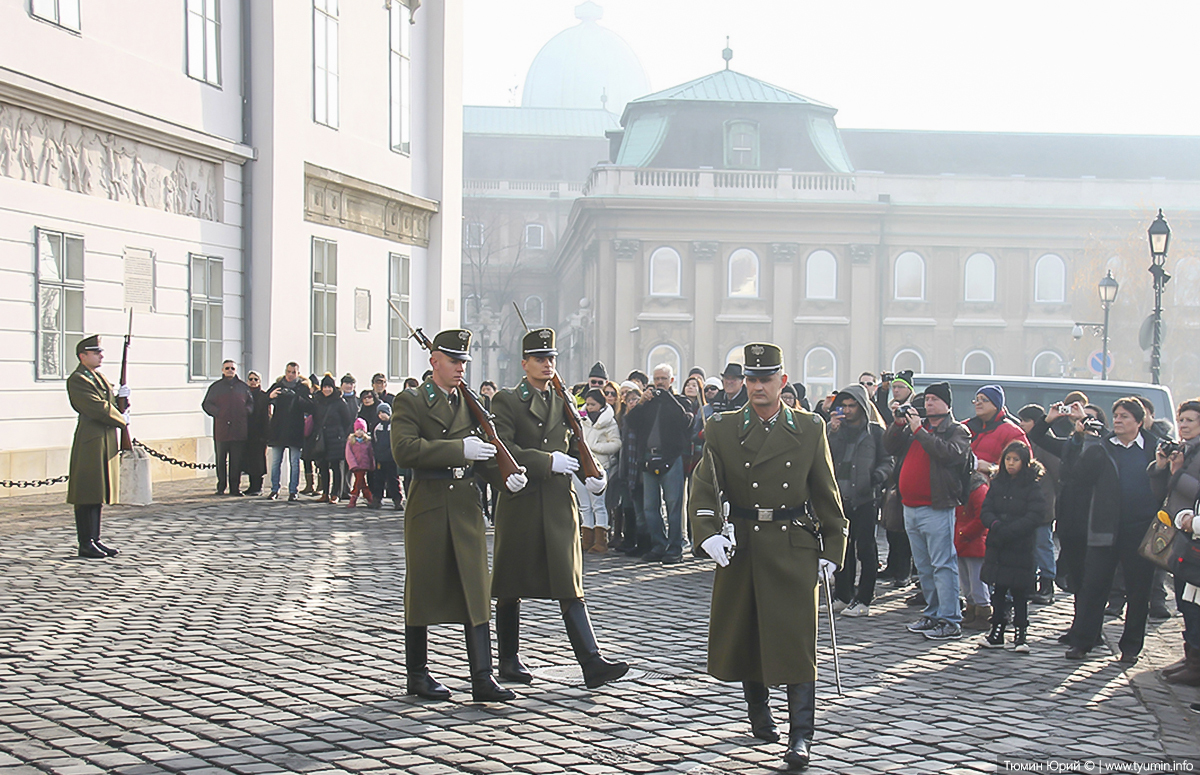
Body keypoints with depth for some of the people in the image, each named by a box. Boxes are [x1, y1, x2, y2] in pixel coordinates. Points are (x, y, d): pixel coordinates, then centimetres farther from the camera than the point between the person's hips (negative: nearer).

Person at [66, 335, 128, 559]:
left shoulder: (99, 377, 18)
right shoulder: (77, 380, -11)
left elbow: (109, 403, 21)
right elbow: (97, 407, -19)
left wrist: (120, 396, -1)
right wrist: (122, 420, -7)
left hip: (106, 441, 9)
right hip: (91, 442, -9)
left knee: (98, 493, 12)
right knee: (87, 494, -5)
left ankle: (95, 539, 17)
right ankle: (86, 544, -1)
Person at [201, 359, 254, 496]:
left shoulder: (243, 387, 15)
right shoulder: (216, 387, 10)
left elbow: (251, 403, 19)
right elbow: (206, 404, 8)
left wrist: (246, 411, -1)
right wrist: (217, 412, -7)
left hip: (239, 430, 1)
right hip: (221, 429, -1)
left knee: (237, 460, 0)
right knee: (221, 460, 2)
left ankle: (235, 487, 6)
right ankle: (221, 487, 10)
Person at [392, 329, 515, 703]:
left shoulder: (469, 402, 13)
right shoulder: (409, 401, -3)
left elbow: (482, 451, 15)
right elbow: (404, 450, -18)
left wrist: (504, 474, -6)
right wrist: (459, 450, -22)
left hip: (467, 505, 5)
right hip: (428, 506, -4)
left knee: (476, 590, 0)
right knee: (423, 591, 5)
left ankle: (482, 678, 1)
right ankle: (417, 674, 19)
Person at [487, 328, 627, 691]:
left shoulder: (564, 402, 14)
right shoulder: (506, 401, -1)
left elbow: (577, 447, 14)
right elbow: (502, 448, -12)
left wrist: (594, 475, -5)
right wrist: (547, 462, -19)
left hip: (560, 504, 3)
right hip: (520, 504, -3)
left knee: (570, 587, -1)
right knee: (511, 588, 8)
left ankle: (592, 664, -7)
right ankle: (509, 661, 21)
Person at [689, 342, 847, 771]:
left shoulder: (810, 429, 3)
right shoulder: (722, 429, 2)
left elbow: (826, 493, 7)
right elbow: (704, 489, -5)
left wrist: (831, 550, 4)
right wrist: (708, 535, -22)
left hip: (794, 547, -1)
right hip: (740, 547, 2)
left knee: (796, 640, -6)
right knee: (743, 635, 11)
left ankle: (801, 738, -4)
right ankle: (759, 717, 33)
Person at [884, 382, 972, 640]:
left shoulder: (957, 431, -1)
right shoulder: (914, 426, 17)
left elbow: (949, 453, -20)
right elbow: (890, 446, 13)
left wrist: (919, 430, -16)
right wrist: (899, 424, -2)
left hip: (936, 509, -7)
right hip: (910, 507, 7)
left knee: (942, 565, -8)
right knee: (923, 566, 14)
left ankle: (950, 621, -7)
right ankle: (933, 614, 24)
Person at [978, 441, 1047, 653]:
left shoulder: (1033, 488, -4)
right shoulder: (997, 484, 10)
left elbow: (1034, 517, -13)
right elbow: (985, 511, 6)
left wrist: (1008, 531, -18)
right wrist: (995, 525, -16)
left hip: (1021, 548, -4)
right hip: (997, 547, 4)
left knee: (1019, 592, 1)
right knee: (998, 590, 9)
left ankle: (1020, 634, 7)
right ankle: (997, 631, 17)